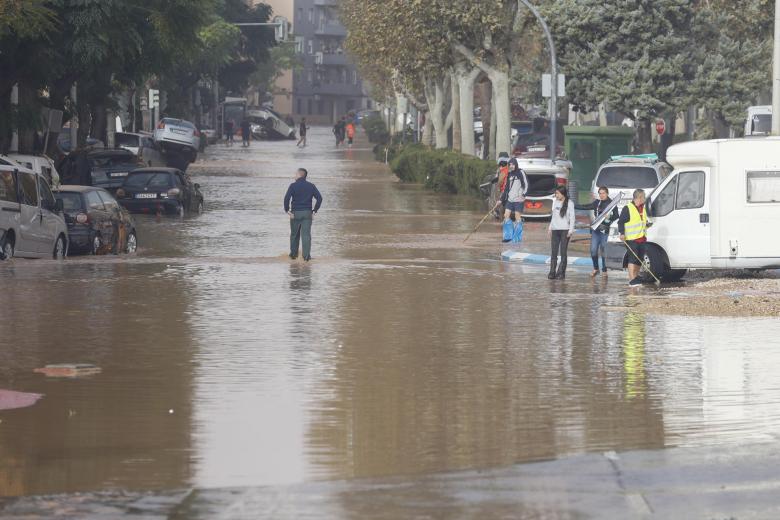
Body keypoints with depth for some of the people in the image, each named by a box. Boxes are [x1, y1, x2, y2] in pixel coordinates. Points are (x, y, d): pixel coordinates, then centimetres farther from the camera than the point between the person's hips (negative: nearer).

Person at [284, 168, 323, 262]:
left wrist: (287, 210, -8)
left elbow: (286, 198, -17)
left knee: (294, 234, 14)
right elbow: (319, 198, -2)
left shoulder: (293, 186, -6)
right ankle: (306, 255, -13)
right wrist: (314, 211, 2)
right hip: (307, 213, 1)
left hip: (295, 213, -1)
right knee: (306, 234, -2)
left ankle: (293, 254, 23)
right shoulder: (311, 186, 4)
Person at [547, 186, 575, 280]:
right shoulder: (555, 202, 11)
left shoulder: (569, 204, -3)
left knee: (563, 252, -3)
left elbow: (572, 217, -4)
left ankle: (561, 272, -1)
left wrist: (571, 230, -11)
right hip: (555, 230, 5)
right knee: (554, 252, 1)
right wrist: (550, 228, 14)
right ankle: (552, 272, 0)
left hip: (564, 230, -5)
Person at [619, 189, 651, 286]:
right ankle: (632, 279, -17)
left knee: (639, 259, 12)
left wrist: (647, 225, 13)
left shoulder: (642, 208, 15)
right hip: (631, 239, -8)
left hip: (641, 238, 8)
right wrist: (622, 233, -19)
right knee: (633, 258, -14)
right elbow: (621, 222, -10)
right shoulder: (628, 208, -10)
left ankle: (636, 276, 25)